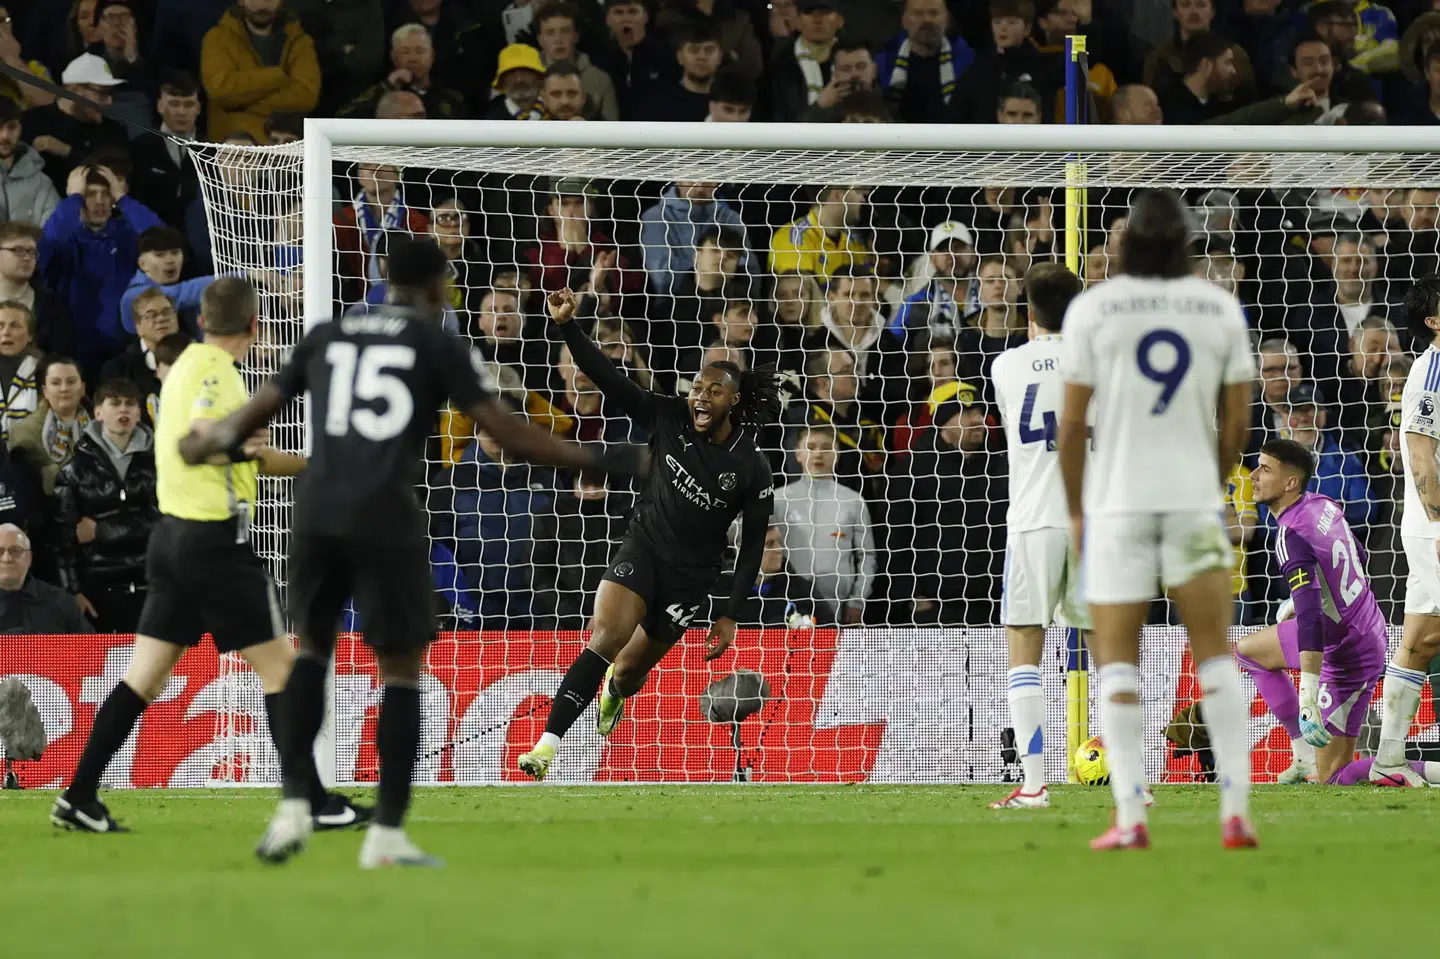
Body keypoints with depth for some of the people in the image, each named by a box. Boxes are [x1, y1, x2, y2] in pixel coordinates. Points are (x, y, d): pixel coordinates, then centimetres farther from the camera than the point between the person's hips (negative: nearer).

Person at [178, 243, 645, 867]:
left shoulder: (327, 338, 17)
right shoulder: (436, 344, 6)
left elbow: (259, 409, 24)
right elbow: (502, 430, 0)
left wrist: (208, 444, 44)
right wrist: (591, 463, 7)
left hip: (317, 511, 4)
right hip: (386, 519, -3)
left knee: (312, 646, 22)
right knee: (402, 668, 8)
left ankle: (294, 806, 9)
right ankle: (387, 836, 5)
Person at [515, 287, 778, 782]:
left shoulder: (752, 470, -12)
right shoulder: (669, 418, -8)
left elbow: (752, 546, -4)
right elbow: (610, 379, -13)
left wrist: (731, 616, -4)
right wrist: (567, 327, -27)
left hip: (691, 577, 0)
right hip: (643, 548, 0)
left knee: (630, 669, 11)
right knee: (605, 639, -23)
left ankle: (614, 689, 53)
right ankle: (547, 745, -28)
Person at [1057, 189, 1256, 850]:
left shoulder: (1093, 308, -3)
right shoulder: (1221, 308, 4)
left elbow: (1071, 424, -4)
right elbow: (1235, 424, 5)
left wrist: (1074, 510, 8)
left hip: (1118, 502, -2)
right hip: (1194, 499, 2)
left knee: (1117, 659, 4)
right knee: (1215, 653, 8)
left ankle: (1130, 818, -5)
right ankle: (1236, 812, 0)